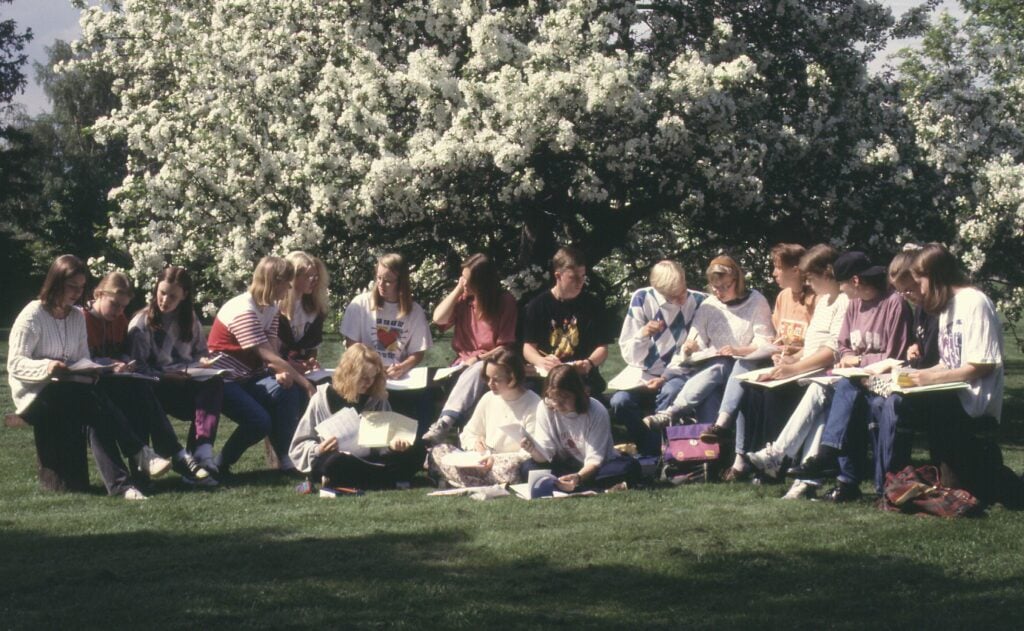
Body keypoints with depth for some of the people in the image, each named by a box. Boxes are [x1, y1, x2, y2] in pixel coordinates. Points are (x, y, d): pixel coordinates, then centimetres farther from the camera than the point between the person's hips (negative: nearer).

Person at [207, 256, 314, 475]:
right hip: (223, 381, -7)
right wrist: (306, 383, -24)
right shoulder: (243, 310, -22)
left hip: (249, 377, 7)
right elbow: (269, 357, -25)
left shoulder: (271, 308, 6)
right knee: (259, 421, -26)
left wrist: (282, 372, -28)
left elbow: (271, 352, -5)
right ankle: (220, 465, -4)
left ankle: (286, 459, -14)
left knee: (290, 391, -21)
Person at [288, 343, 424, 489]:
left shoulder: (376, 399, 10)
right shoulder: (323, 398, -1)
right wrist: (318, 450, -21)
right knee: (338, 462, -41)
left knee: (415, 453, -18)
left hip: (368, 462, 4)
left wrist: (392, 444, -11)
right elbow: (299, 446, 0)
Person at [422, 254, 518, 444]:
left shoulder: (505, 302, -2)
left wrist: (479, 359, -17)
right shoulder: (464, 298, 10)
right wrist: (458, 289, -3)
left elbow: (505, 345, -5)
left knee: (476, 372, -38)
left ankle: (444, 422, -57)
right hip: (464, 362, 4)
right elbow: (439, 319, -4)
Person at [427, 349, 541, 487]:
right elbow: (467, 435, 21)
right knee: (438, 452, -13)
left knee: (511, 467, -43)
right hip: (485, 462, 6)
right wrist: (474, 442, -3)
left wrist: (496, 459, -21)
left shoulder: (533, 405, -7)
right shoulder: (488, 399, 11)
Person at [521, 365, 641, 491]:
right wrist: (534, 450, -34)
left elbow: (595, 459, -20)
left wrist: (578, 477, -41)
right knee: (527, 467, -26)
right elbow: (545, 455, -10)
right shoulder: (545, 407, -9)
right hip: (566, 466, 3)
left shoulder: (596, 412, -17)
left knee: (630, 467, -33)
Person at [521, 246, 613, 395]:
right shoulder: (537, 306, 7)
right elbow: (528, 347, 6)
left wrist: (589, 363, -17)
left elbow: (602, 348, 6)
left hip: (583, 377, 0)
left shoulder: (593, 306, 8)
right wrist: (541, 361, -17)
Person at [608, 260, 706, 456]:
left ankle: (653, 450, -15)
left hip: (679, 376, -1)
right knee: (620, 401, -27)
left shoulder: (699, 302, -6)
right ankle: (653, 449, -7)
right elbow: (630, 355, -1)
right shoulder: (642, 298, -3)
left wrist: (665, 377, -15)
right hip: (646, 375, 2)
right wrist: (643, 334, -22)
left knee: (671, 392, -35)